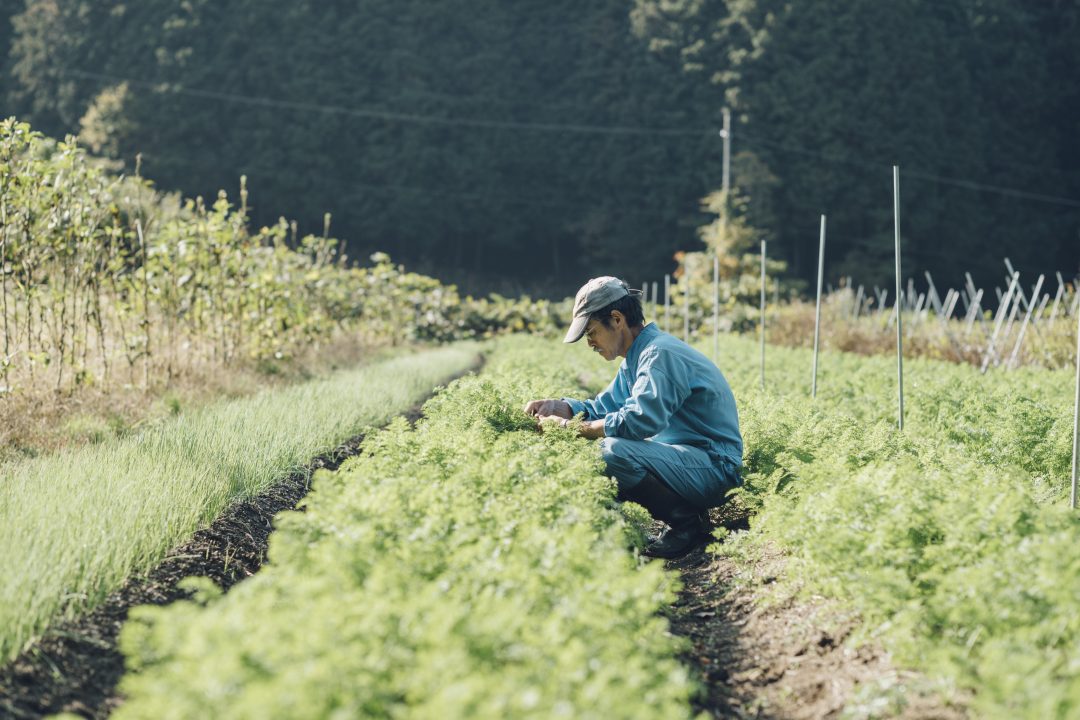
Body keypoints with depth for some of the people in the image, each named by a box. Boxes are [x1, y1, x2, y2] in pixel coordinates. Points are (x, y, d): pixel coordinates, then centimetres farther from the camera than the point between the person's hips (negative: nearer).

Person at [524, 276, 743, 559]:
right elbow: (603, 407, 22)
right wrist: (557, 406, 2)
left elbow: (639, 420, -29)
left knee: (613, 452, -30)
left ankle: (686, 522, -13)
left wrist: (568, 427, -23)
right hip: (683, 456, 10)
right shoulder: (636, 358, 16)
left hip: (714, 467, -10)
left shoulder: (661, 355, -18)